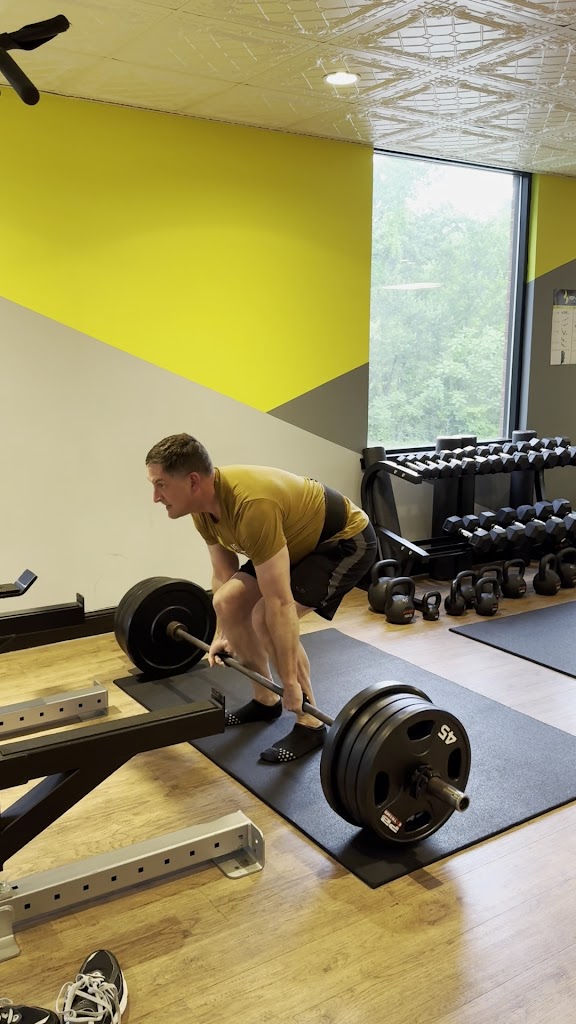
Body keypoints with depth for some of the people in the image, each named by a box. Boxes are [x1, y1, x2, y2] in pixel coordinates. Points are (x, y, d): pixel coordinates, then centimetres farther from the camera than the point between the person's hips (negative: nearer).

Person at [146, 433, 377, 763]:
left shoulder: (251, 507, -38)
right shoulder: (204, 504, -10)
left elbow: (279, 602, -35)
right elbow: (223, 574, 6)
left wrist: (291, 681, -29)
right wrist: (221, 634, 11)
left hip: (347, 540, -9)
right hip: (301, 538, 9)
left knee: (265, 618, -21)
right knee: (228, 602, 0)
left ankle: (310, 724, -4)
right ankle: (265, 700, 17)